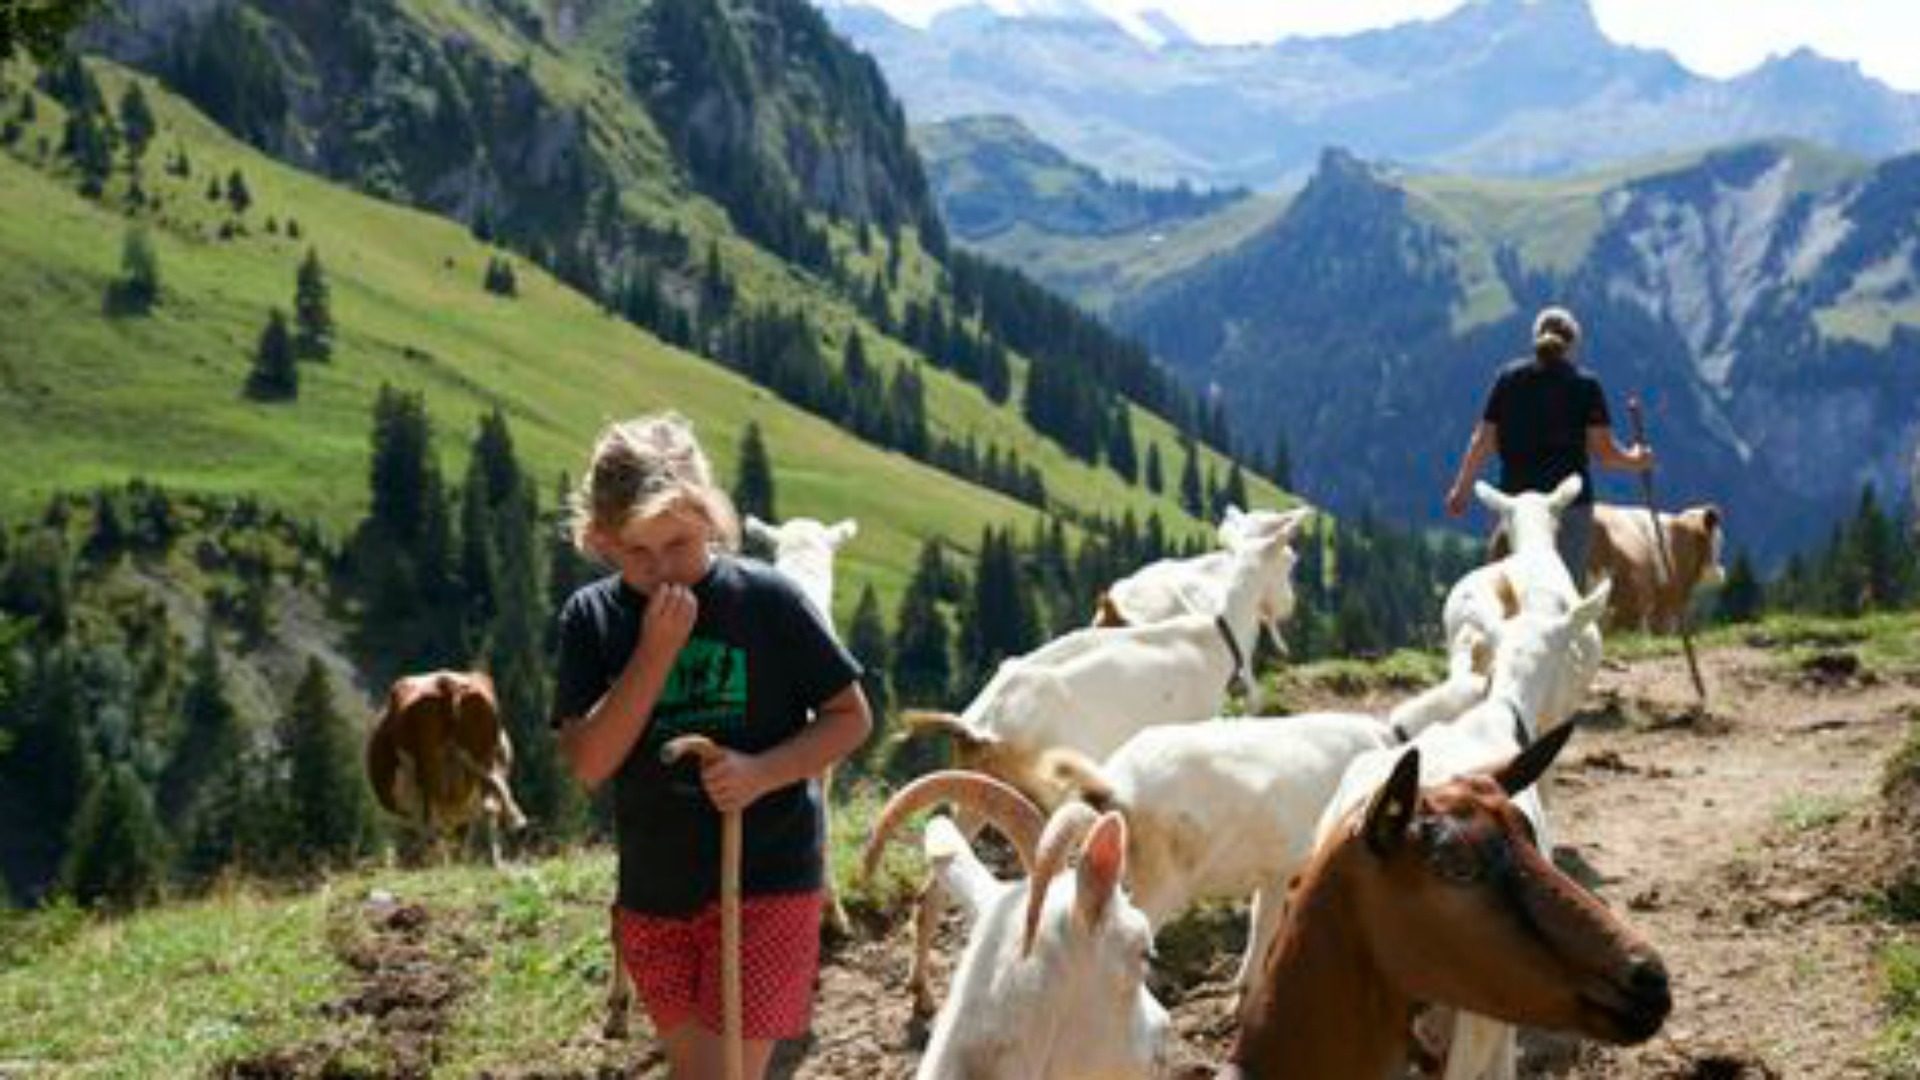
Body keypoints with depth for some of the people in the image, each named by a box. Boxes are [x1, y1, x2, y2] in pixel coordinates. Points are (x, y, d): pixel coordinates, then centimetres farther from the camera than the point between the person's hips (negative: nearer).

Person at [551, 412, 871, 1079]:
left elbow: (851, 716, -3)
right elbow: (588, 763, -11)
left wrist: (763, 772, -20)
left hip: (765, 880, -4)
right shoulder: (591, 619, -3)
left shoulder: (766, 599, -10)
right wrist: (656, 650, -19)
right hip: (654, 892, 4)